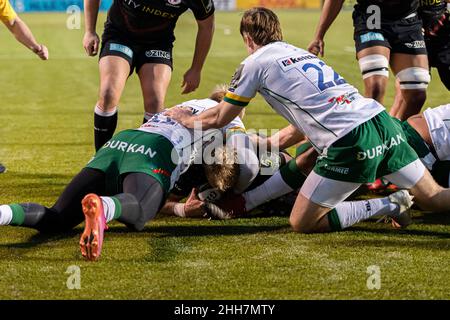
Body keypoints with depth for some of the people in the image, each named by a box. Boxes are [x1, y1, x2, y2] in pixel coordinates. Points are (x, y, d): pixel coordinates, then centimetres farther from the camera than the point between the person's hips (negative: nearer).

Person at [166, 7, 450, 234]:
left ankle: (387, 206, -4)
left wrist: (186, 119, 36)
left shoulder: (255, 63, 7)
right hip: (383, 121, 7)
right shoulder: (301, 53, 29)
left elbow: (219, 119, 17)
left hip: (351, 143, -7)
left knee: (302, 223, 2)